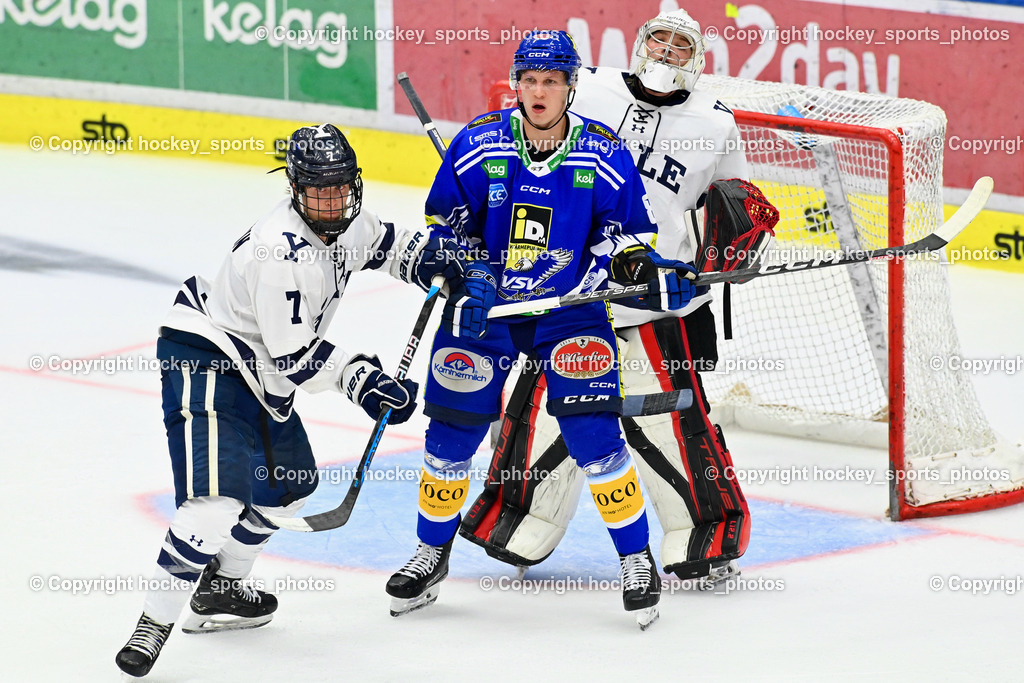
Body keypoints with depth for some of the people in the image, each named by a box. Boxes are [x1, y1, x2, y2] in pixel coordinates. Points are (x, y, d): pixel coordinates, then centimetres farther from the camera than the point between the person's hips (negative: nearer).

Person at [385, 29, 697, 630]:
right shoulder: (478, 145, -9)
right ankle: (432, 554, 21)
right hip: (485, 307, 1)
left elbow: (627, 236, 1)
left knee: (593, 433, -14)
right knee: (452, 432, 0)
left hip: (571, 308, -1)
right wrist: (466, 275, -18)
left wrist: (653, 275, -18)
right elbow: (444, 227, -2)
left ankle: (637, 559, 1)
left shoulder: (604, 155, -9)